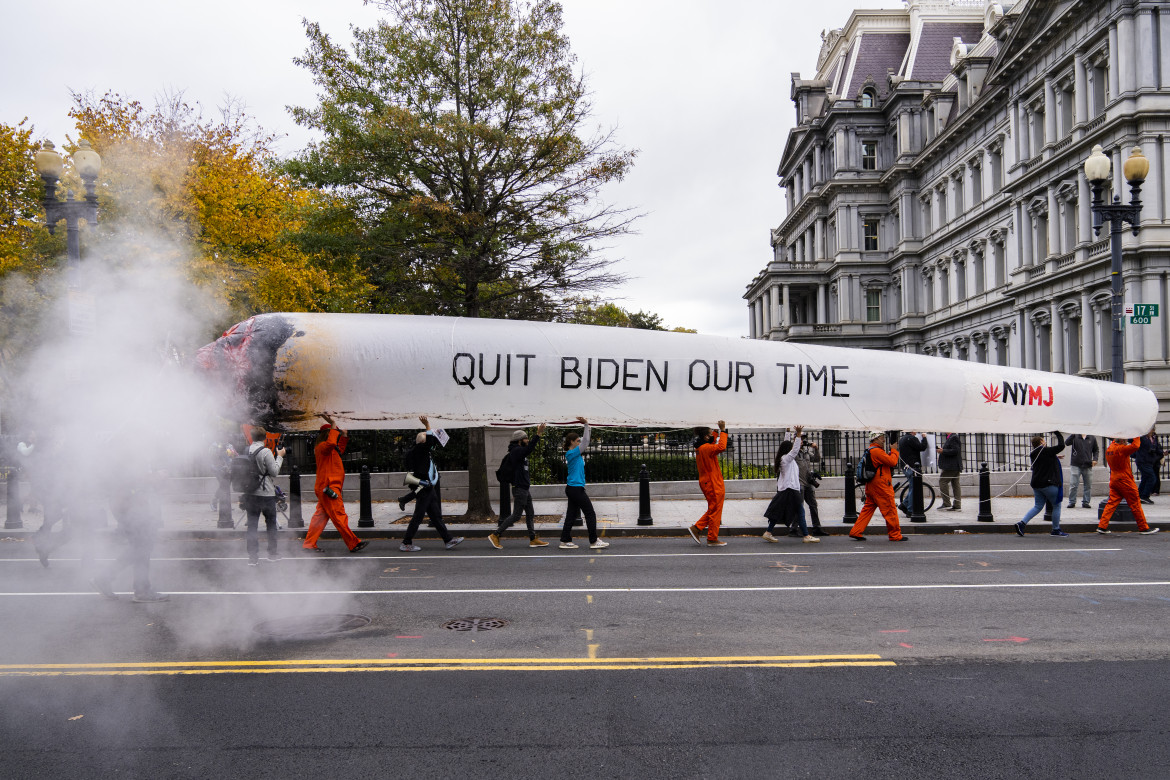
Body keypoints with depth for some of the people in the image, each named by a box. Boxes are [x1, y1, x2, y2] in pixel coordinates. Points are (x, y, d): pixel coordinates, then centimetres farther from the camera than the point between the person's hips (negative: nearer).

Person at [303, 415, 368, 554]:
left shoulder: (327, 448, 20)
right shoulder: (322, 447, -12)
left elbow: (339, 449, 37)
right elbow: (331, 443, -34)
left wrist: (344, 436, 26)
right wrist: (333, 426, -26)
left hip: (324, 488, 11)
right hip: (329, 487, -11)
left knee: (320, 516, 11)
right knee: (339, 517, -7)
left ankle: (309, 544, 12)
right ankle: (354, 544, -6)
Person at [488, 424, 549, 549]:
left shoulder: (519, 451, 14)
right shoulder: (516, 451, -17)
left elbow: (530, 448, 33)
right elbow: (528, 449, -35)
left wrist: (538, 435, 25)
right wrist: (538, 435, -39)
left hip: (524, 488, 11)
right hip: (519, 488, -11)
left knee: (530, 514, 11)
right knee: (516, 515, -7)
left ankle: (533, 539, 16)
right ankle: (495, 535, -2)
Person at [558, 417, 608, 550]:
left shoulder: (571, 453, 12)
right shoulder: (572, 453, -13)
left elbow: (585, 442, 21)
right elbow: (586, 442, -18)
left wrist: (585, 425, 14)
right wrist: (586, 424, -14)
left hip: (572, 488, 10)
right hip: (576, 488, -10)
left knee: (571, 515, 9)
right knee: (590, 514, -2)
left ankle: (565, 541, 10)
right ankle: (594, 541, 2)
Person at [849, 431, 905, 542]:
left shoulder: (870, 451, 18)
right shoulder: (877, 451, -16)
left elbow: (887, 460, 21)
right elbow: (892, 461, -19)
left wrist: (891, 452, 8)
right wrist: (894, 450, -4)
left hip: (871, 486, 10)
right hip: (881, 486, -10)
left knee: (868, 509, 10)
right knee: (890, 510, -1)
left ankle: (856, 532, 8)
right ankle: (895, 535, 5)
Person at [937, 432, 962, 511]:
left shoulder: (953, 437, -15)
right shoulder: (951, 437, 18)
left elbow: (955, 451, -23)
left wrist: (943, 451, -18)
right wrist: (942, 450, 14)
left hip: (951, 466, -11)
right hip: (955, 467, 11)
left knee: (942, 482, -9)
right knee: (955, 485, 8)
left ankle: (946, 504, -8)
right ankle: (957, 505, 9)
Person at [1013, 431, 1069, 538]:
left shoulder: (1034, 454, 11)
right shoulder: (1046, 451, -13)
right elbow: (1061, 446, -16)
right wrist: (1058, 434, -4)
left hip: (1036, 484, 8)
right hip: (1048, 484, -8)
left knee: (1038, 506, 12)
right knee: (1057, 505, 8)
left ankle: (1022, 523, -4)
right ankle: (1056, 530, 13)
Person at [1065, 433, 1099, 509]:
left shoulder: (1092, 438, 8)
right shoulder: (1075, 436, -1)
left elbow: (1096, 450, 17)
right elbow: (1067, 443, -19)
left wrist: (1095, 459, 2)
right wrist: (1073, 434, -30)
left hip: (1088, 466, 3)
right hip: (1076, 465, -3)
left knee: (1088, 485, 7)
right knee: (1073, 485, -3)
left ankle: (1085, 502, 17)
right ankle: (1072, 502, 7)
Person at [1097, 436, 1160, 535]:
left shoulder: (1109, 448, 6)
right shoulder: (1121, 449, -19)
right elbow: (1136, 446, -28)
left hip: (1114, 479, 8)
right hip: (1125, 480, -8)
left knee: (1111, 503, 6)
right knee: (1135, 504, 3)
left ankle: (1102, 526, 0)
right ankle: (1144, 528, 12)